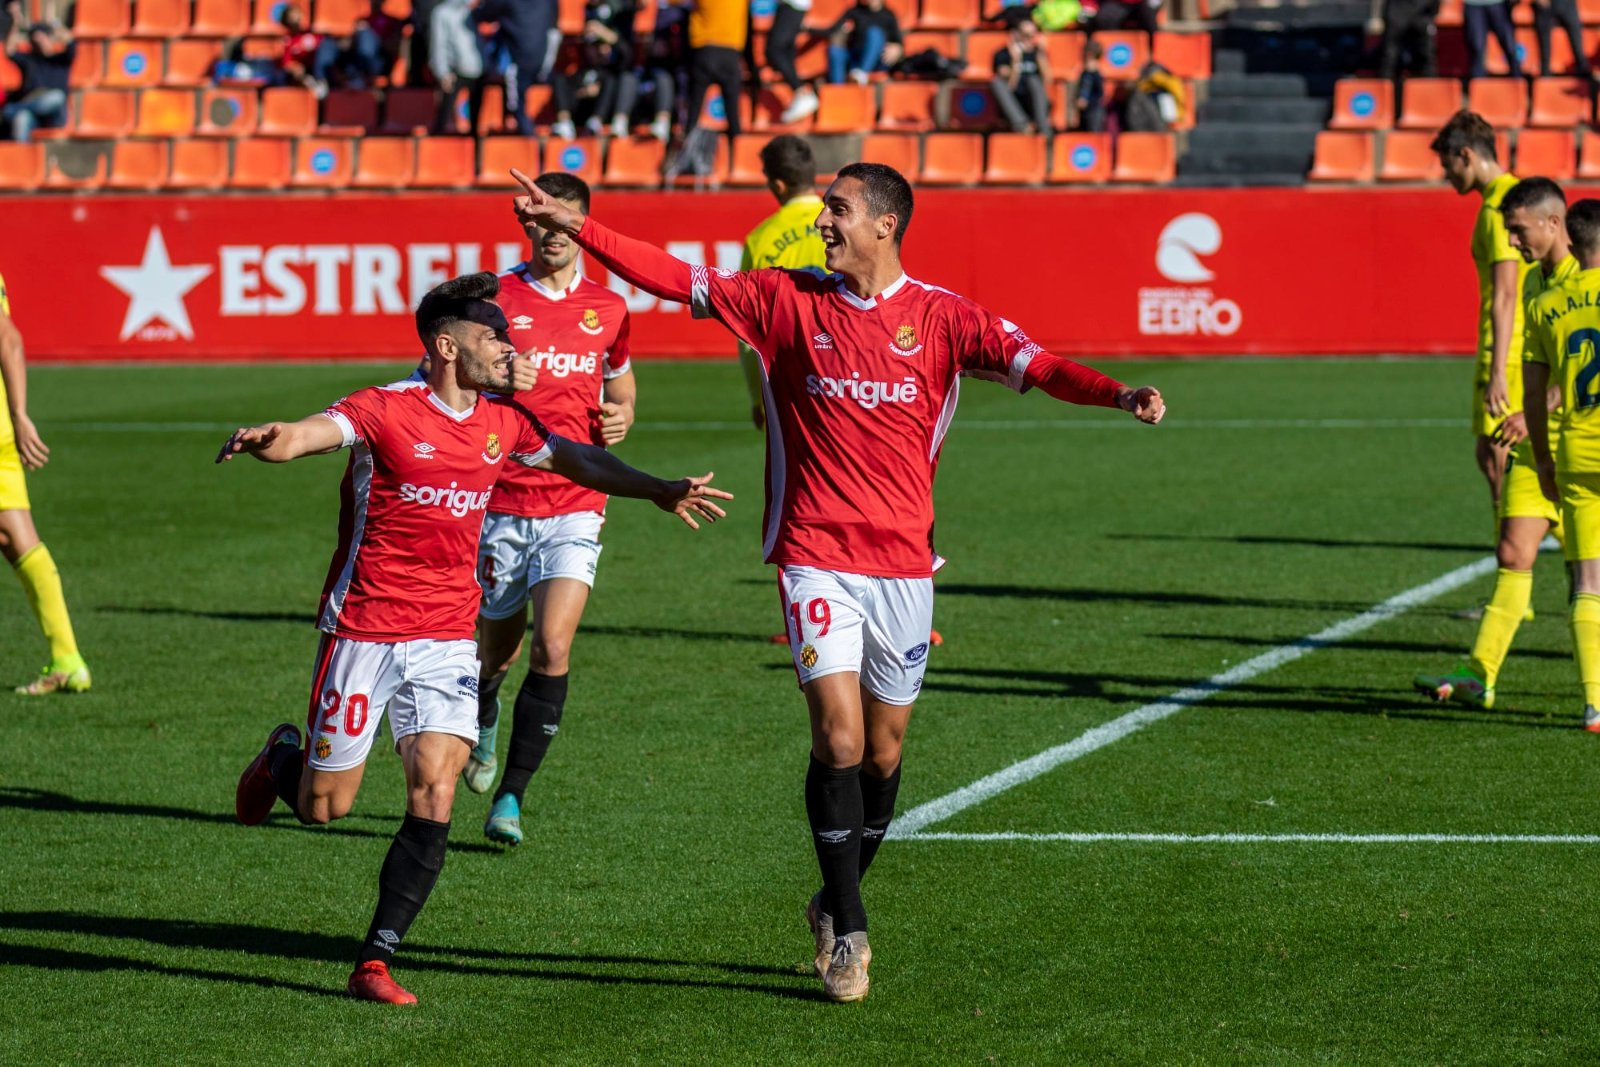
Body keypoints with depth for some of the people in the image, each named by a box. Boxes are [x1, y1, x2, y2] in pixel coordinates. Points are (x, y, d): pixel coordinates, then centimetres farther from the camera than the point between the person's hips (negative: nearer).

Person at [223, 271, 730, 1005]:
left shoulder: (503, 424, 6)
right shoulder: (385, 411, -12)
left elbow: (578, 460, 25)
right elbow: (307, 436, -29)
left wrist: (660, 491, 29)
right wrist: (265, 440, -51)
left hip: (447, 641, 4)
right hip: (363, 632, -4)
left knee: (434, 800, -11)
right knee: (324, 807, 3)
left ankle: (374, 965, -4)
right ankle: (285, 759, 40)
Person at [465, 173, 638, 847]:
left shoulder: (607, 309, 6)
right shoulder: (494, 299, -3)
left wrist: (620, 418, 1)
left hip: (575, 506, 1)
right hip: (501, 504, 0)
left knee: (553, 645, -17)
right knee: (498, 649, 12)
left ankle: (510, 796, -10)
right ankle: (483, 721, 49)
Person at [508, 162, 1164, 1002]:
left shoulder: (940, 317, 0)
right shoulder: (787, 300, 2)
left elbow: (1027, 362, -11)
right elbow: (678, 280, 3)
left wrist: (1116, 393, -27)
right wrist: (578, 228, -4)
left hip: (903, 561, 1)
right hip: (816, 555, -1)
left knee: (883, 750, 9)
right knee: (838, 738, -11)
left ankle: (837, 904, 30)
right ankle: (847, 932, 0)